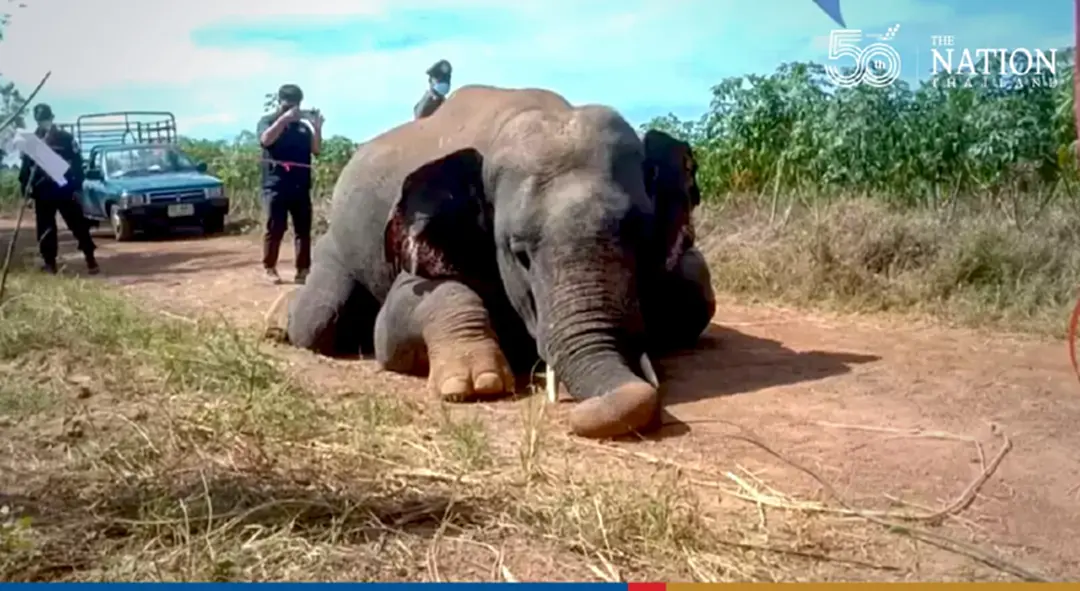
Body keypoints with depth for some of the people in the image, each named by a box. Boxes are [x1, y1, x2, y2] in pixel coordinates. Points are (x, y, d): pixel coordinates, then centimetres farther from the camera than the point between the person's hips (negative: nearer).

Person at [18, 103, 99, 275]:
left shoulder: (65, 137, 1)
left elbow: (77, 163, -1)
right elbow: (25, 166, 13)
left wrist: (77, 187, -7)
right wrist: (25, 188, 2)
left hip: (65, 189, -3)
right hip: (43, 191, 3)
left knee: (78, 225, -3)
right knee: (45, 228, 6)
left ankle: (90, 259, 1)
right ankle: (49, 262, 13)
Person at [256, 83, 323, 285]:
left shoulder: (303, 126, 16)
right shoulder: (268, 121, 5)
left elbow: (316, 150, 7)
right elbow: (266, 139, -16)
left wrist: (317, 128, -7)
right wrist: (285, 118, -20)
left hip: (301, 185, 4)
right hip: (276, 185, -4)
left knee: (303, 229, 1)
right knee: (275, 229, -3)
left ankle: (303, 270, 4)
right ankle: (269, 268, 6)